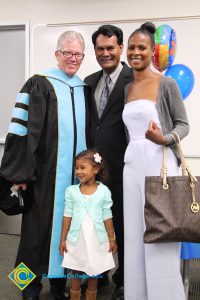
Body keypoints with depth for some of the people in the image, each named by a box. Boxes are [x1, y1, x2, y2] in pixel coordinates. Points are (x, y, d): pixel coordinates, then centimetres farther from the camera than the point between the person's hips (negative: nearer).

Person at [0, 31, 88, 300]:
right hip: (45, 172, -4)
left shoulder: (83, 89, 12)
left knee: (67, 225, 12)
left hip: (76, 171, 5)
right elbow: (23, 129, -10)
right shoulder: (39, 84, -3)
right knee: (39, 228, 3)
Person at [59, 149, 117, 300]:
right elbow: (67, 216, 0)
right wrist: (63, 239, 1)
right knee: (76, 274, 12)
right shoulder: (71, 191, -4)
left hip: (97, 239, 0)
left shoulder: (104, 191, -7)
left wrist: (112, 239, 2)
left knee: (94, 273, 13)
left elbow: (107, 217, -1)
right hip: (76, 239, 1)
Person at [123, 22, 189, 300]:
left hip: (159, 163, -5)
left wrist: (164, 139, -21)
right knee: (135, 234, 8)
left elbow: (183, 124, -2)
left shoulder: (166, 83, -2)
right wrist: (131, 155, 8)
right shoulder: (127, 88, 15)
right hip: (133, 164, 6)